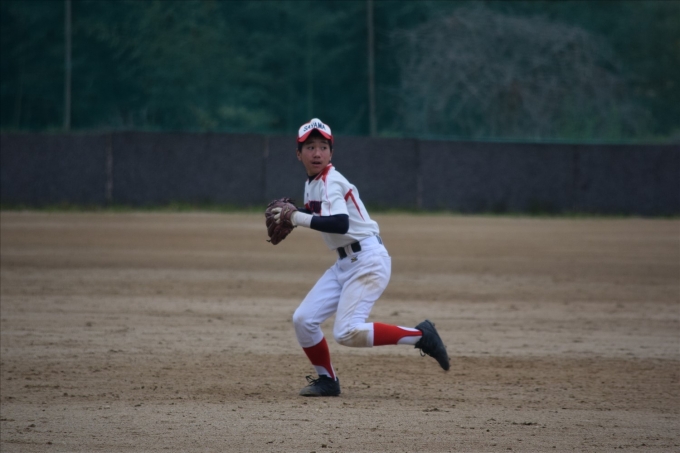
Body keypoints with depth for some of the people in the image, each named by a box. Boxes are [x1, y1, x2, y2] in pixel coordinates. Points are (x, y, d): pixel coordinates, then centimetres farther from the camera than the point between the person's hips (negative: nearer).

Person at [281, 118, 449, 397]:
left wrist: (299, 218, -23)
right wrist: (293, 217, 4)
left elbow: (340, 224, -30)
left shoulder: (330, 182, -16)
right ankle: (327, 381, 20)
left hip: (368, 260, -9)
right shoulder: (312, 184, 11)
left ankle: (420, 336, -8)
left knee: (348, 332, -19)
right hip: (344, 264, 9)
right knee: (303, 320, 3)